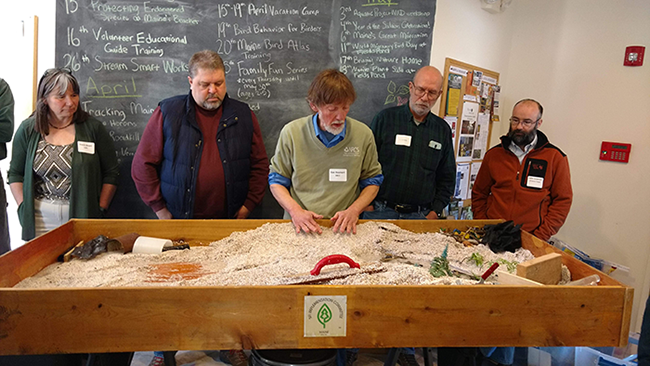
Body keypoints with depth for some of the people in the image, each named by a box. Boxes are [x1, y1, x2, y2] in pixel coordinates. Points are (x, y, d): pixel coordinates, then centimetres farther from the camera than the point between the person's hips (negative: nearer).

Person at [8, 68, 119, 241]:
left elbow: (111, 173, 1)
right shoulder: (27, 129, 5)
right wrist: (24, 209, 0)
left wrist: (100, 210, -4)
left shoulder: (93, 128, -1)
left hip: (81, 215, -1)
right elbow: (15, 174, 11)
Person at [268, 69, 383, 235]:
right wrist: (295, 210, -4)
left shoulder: (363, 134, 6)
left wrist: (353, 211, 1)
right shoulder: (291, 132, 3)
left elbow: (372, 181, 17)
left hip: (343, 228, 1)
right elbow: (276, 180, 12)